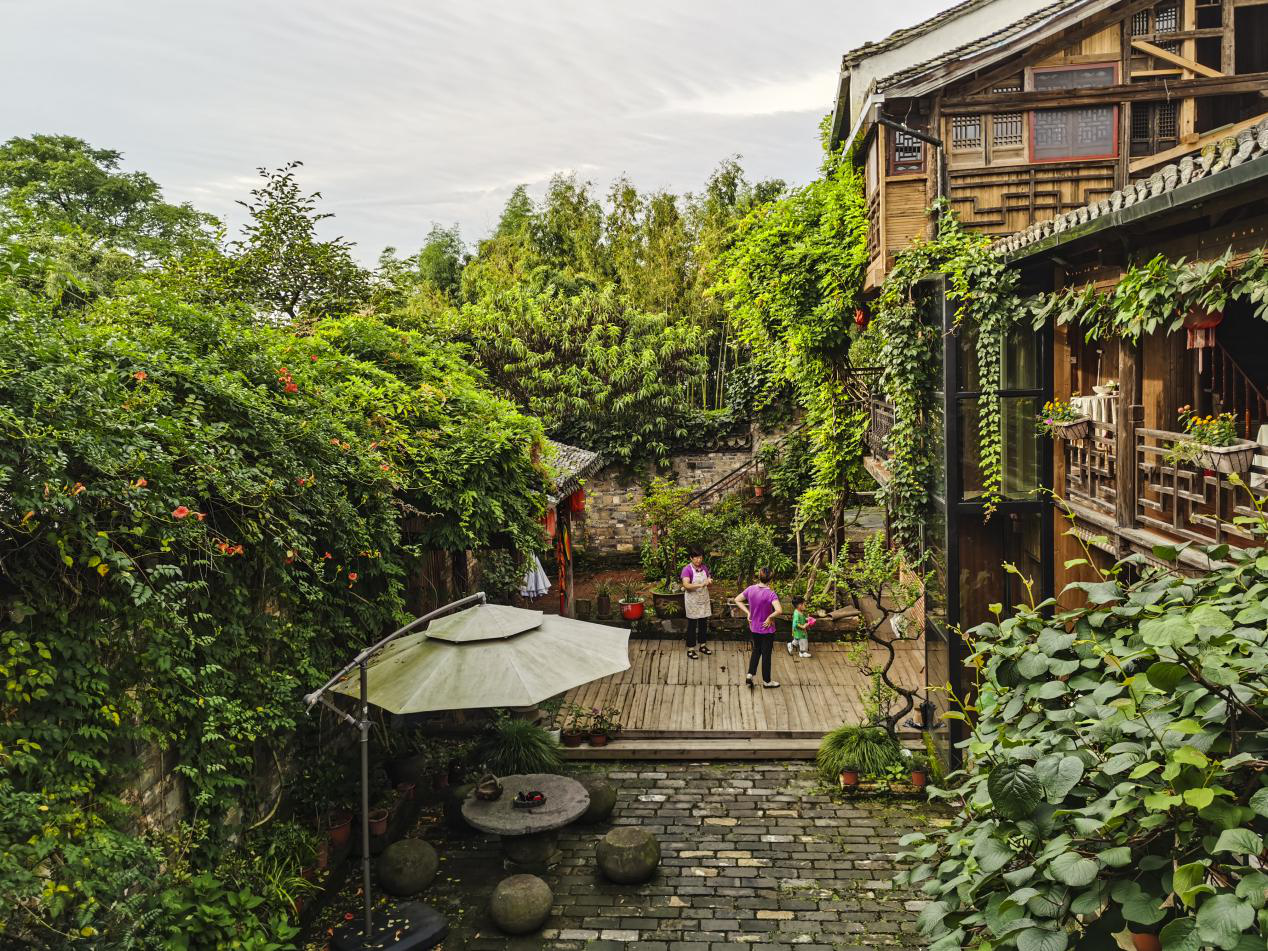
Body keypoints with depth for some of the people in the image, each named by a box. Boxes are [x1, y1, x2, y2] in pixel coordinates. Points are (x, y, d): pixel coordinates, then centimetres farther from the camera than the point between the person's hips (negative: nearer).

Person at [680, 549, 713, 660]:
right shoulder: (687, 569, -16)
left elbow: (709, 582, 9)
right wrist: (700, 585, -40)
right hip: (692, 600, -6)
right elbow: (686, 585, -29)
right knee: (692, 625, 2)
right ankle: (690, 649, 11)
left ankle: (702, 645, 29)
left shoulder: (704, 567, 2)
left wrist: (709, 582, -16)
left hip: (704, 599, 6)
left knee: (704, 623, 14)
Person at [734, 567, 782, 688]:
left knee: (756, 650, 25)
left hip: (753, 628, 5)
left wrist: (747, 612, 2)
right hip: (767, 629, -5)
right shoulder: (770, 594, -24)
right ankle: (766, 681, 25)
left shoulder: (751, 589, -8)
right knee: (766, 654, 11)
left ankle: (750, 675, 16)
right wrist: (770, 618, -19)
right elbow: (779, 610, -36)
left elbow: (737, 600, 3)